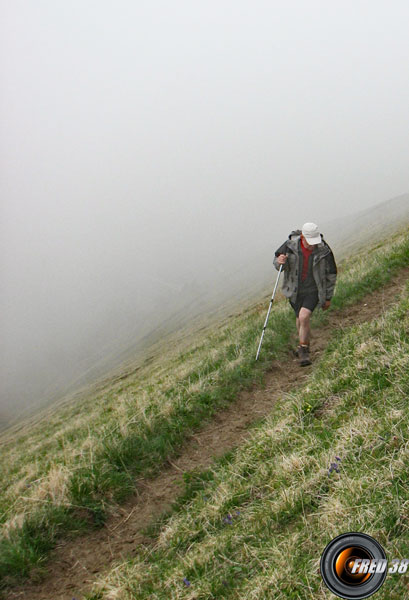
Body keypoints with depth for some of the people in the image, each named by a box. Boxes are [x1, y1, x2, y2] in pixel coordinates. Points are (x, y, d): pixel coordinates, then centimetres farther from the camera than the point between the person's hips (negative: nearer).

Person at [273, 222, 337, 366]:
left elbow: (331, 275, -2)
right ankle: (305, 346, 43)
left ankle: (303, 349, -2)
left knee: (304, 317, -22)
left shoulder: (324, 250, -15)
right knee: (299, 319, 16)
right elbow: (277, 262, 2)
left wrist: (328, 297, 3)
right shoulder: (290, 245, -14)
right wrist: (279, 262, -24)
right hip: (295, 290, 3)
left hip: (313, 290, -3)